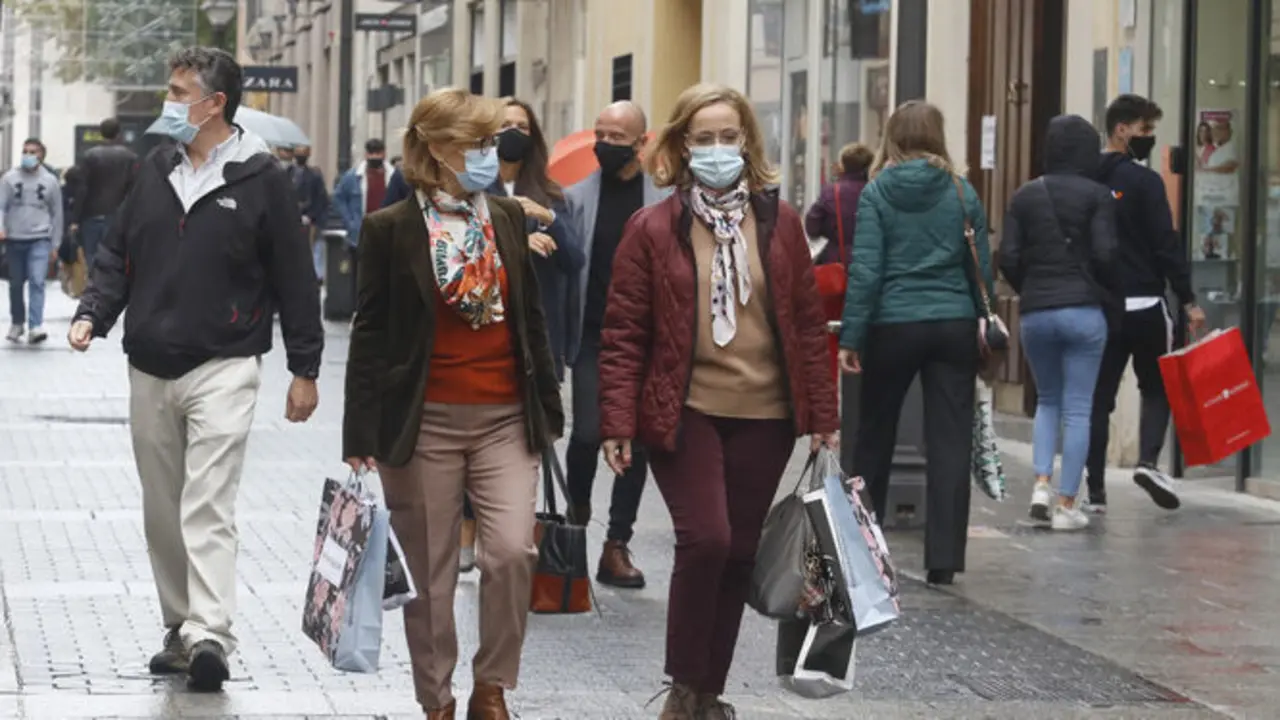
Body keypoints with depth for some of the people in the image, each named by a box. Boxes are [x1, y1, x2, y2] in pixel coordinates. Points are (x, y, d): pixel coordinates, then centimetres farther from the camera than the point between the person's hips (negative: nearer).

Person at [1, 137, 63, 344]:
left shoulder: (50, 181, 3)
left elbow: (57, 213, 8)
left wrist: (55, 243, 8)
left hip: (40, 239, -1)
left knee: (37, 282, -16)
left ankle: (35, 327, -20)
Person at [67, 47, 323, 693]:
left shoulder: (260, 179, -4)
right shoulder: (154, 172, 11)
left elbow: (294, 277, -1)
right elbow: (117, 254, 16)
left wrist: (305, 369, -1)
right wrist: (93, 313, -2)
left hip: (222, 367, -6)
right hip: (150, 370, 6)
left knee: (207, 507, -16)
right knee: (162, 513, 10)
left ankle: (209, 636, -22)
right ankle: (181, 629, 20)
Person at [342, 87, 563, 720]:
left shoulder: (509, 219, 8)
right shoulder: (391, 229, -4)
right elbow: (369, 334, -3)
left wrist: (547, 407, 15)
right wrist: (361, 436, -5)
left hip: (505, 418, 3)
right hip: (424, 422, -3)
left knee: (513, 551, -12)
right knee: (430, 571, 4)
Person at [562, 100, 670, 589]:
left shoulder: (666, 201, 3)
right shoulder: (576, 196, 4)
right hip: (592, 340, 0)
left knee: (636, 441, 2)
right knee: (588, 433, -8)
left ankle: (616, 547, 9)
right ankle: (575, 517, 18)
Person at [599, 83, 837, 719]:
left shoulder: (779, 223, 6)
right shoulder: (653, 229, -2)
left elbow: (808, 324, 9)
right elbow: (624, 332, -2)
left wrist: (822, 415, 7)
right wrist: (617, 422, -8)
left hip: (764, 416, 3)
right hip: (684, 414, -3)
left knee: (739, 554, 7)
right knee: (706, 539, -18)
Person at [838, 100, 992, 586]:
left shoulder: (878, 191, -3)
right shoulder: (961, 191, 3)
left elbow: (866, 269, -8)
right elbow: (982, 267, 5)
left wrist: (851, 337, -7)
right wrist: (984, 324, 14)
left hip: (894, 325, -1)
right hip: (955, 325, 1)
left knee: (875, 435, 14)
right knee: (950, 442, 1)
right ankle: (944, 559, -5)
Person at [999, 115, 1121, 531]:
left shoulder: (1025, 196, 6)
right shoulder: (1097, 196, -4)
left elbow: (1008, 257, 2)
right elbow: (1105, 254, -10)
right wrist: (1113, 299, 5)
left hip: (1035, 312, 3)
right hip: (1084, 309, -3)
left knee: (1047, 399, 20)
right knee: (1077, 408, 3)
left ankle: (1042, 483, 1)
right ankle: (1066, 504, 2)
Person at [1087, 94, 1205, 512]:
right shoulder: (1144, 182, -8)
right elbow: (1167, 245, -12)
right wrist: (1188, 300, -10)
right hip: (1143, 304, -4)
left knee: (1098, 396, 7)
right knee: (1157, 387, 11)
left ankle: (1095, 491, 4)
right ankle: (1149, 461, -11)